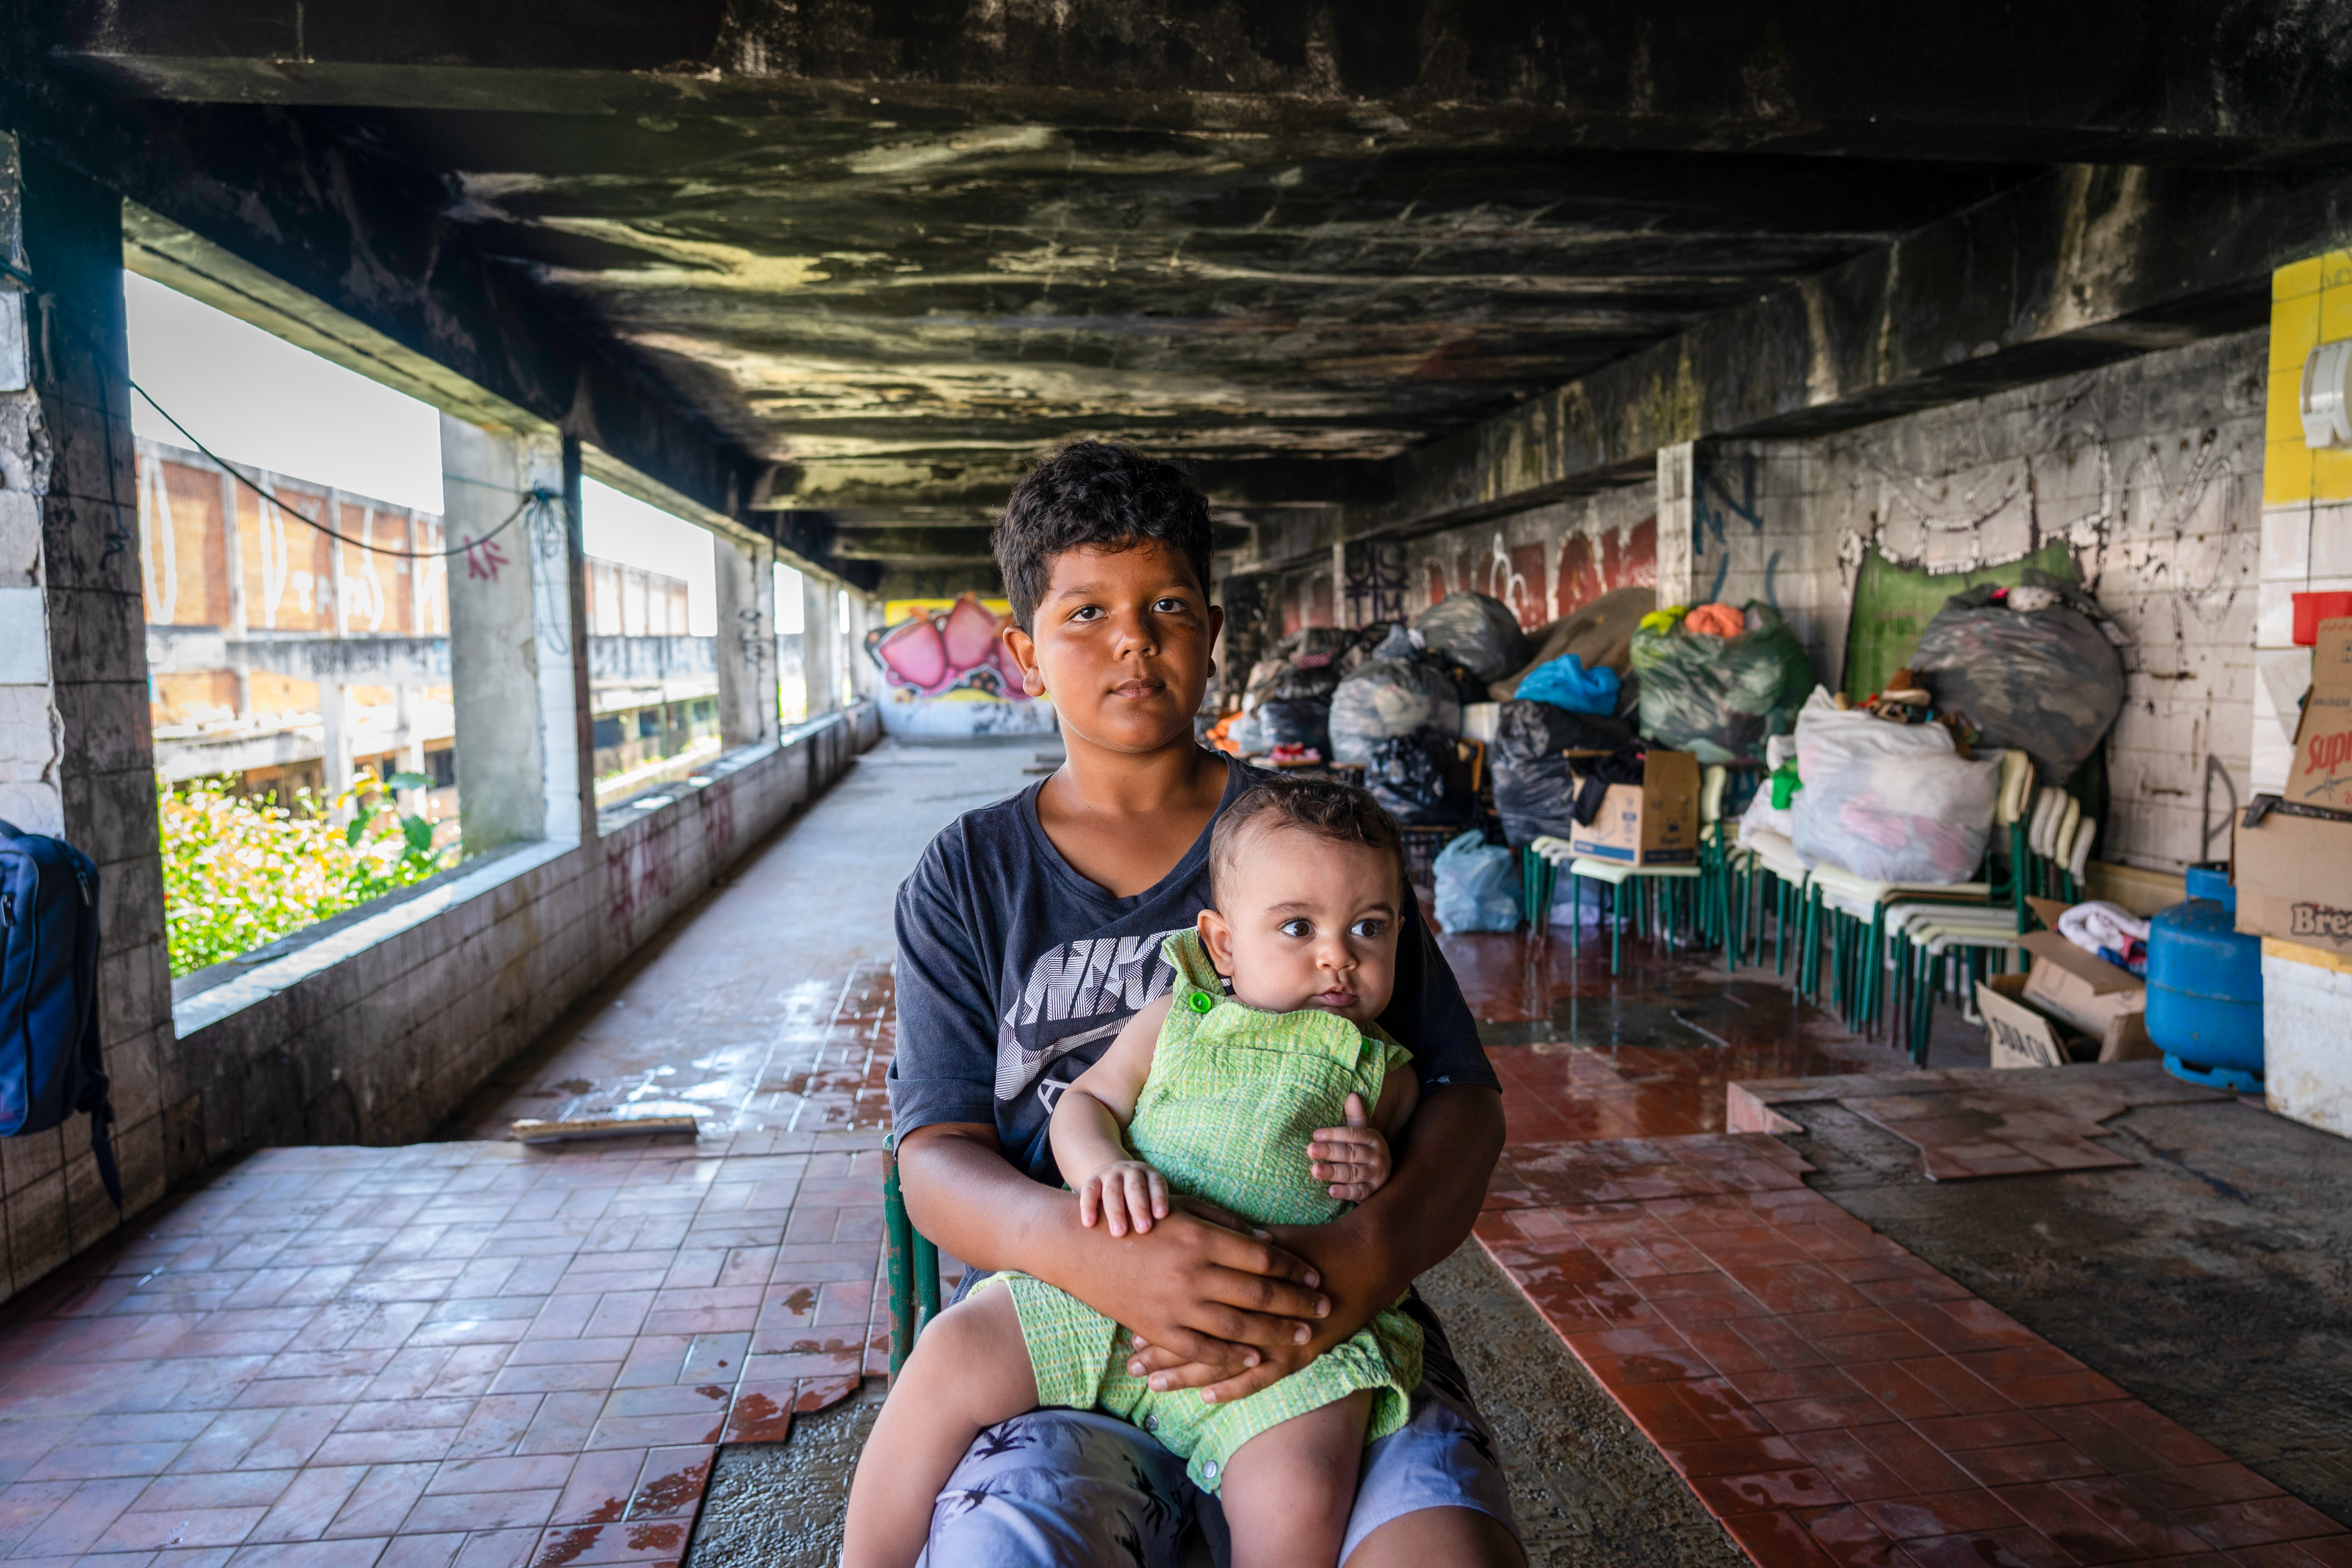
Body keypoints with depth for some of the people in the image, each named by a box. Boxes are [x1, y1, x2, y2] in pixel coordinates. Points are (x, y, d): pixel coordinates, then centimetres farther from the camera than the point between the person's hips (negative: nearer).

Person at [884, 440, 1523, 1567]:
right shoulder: (967, 879, 10)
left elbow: (1463, 1097, 3)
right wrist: (1094, 1253, -21)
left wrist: (1373, 1254, -19)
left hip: (1326, 1331, 1)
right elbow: (936, 1159, 1)